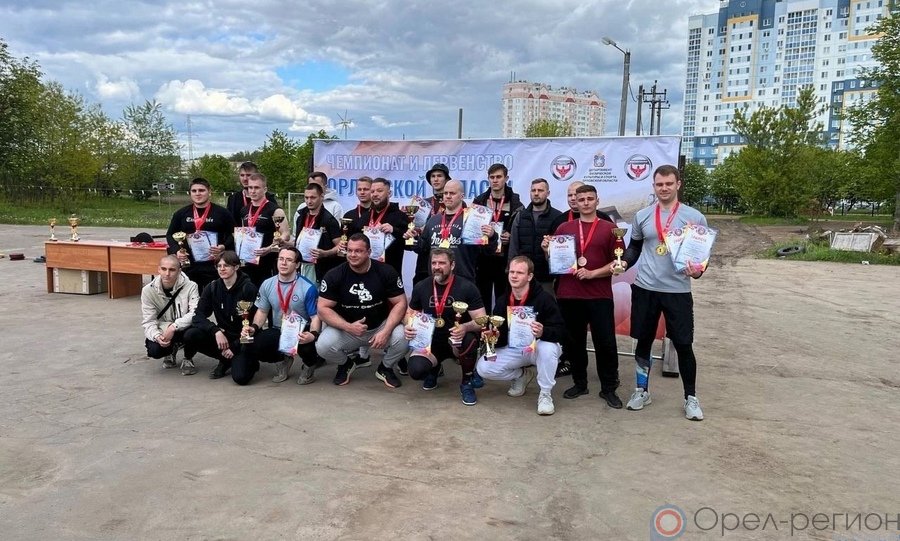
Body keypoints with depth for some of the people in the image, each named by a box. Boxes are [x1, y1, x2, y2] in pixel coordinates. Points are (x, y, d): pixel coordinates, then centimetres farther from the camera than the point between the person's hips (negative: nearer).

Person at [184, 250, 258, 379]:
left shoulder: (248, 288, -14)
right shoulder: (212, 287, -2)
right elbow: (198, 316, -7)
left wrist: (234, 347, -18)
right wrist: (216, 331, -25)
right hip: (223, 334, 5)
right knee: (190, 336, -21)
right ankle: (226, 361, -1)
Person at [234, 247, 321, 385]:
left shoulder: (308, 288, -13)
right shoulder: (267, 285, 2)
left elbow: (315, 316, -12)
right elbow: (262, 311, 13)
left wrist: (313, 335, -33)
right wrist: (253, 327, -7)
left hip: (301, 332, -4)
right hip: (278, 331, 4)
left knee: (308, 345, -39)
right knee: (250, 346, -24)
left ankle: (309, 364, 3)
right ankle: (282, 359, 9)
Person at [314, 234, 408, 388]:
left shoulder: (386, 272, -12)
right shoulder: (334, 275, -12)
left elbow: (400, 303, -11)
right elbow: (323, 308, -11)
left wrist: (386, 331, -27)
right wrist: (348, 327, -27)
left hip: (380, 326, 0)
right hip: (346, 328, 0)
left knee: (402, 338, -30)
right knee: (323, 346, -28)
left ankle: (385, 368, 5)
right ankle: (345, 364, 10)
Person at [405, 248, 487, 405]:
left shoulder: (466, 287, -13)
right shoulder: (421, 287, -2)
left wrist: (465, 327, -39)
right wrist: (408, 327, -14)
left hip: (456, 341, -2)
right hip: (431, 341, 2)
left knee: (468, 340, -38)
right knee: (416, 371, -27)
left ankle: (467, 383, -7)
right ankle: (435, 368, 15)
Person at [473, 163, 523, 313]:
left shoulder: (515, 203, 3)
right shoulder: (479, 202, 8)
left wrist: (510, 237, -13)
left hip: (504, 259, -1)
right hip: (482, 258, 1)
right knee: (482, 301, 6)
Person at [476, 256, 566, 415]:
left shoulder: (544, 298, -19)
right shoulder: (502, 301, -4)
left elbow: (560, 331, -23)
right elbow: (500, 336, 1)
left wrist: (543, 332, -44)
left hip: (537, 347, -4)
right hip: (514, 349, 4)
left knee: (548, 348, -40)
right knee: (483, 367, -15)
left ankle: (545, 394, -16)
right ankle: (522, 374, 14)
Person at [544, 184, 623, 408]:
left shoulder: (609, 229, 3)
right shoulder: (564, 228, 11)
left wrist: (592, 273, -13)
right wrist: (547, 250, -6)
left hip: (599, 296, -2)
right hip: (569, 295, 3)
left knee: (605, 343, -1)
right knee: (574, 342, 11)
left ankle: (609, 388, 12)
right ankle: (579, 383, 25)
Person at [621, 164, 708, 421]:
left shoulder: (695, 217, -2)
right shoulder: (642, 216, 5)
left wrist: (698, 270, -16)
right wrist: (623, 262, -4)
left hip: (678, 291, -2)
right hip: (645, 289, 2)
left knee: (683, 345, 2)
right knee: (644, 341, 11)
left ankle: (691, 398, 19)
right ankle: (642, 390, 27)